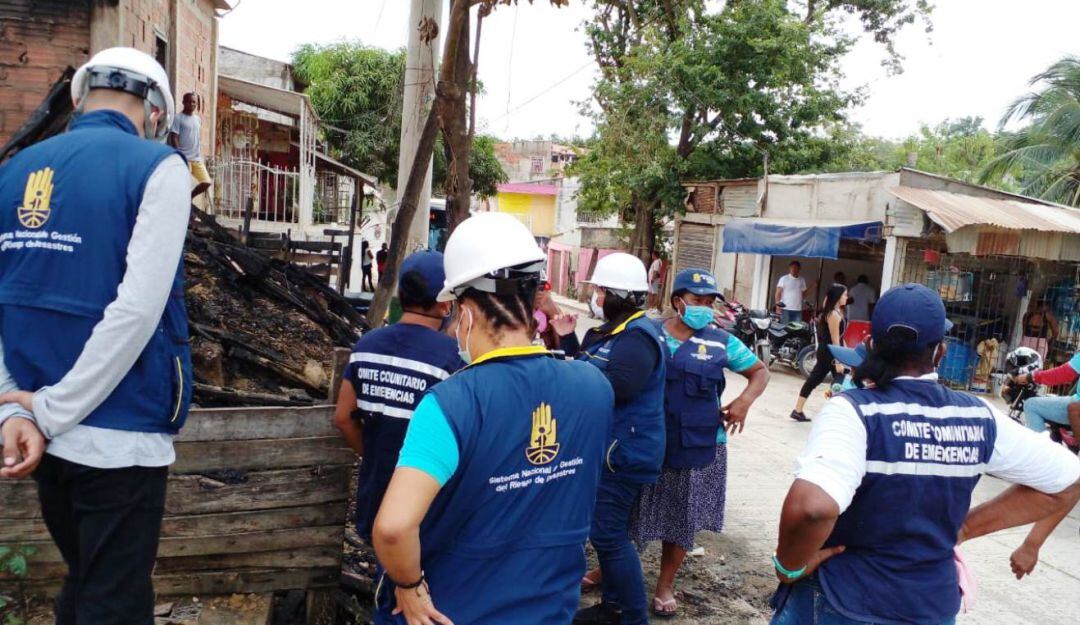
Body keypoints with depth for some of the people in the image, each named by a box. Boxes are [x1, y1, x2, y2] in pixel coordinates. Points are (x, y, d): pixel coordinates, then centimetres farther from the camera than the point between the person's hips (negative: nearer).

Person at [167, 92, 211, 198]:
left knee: (207, 182, -1)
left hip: (197, 158, 6)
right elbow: (174, 139, -11)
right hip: (184, 159, -6)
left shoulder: (198, 119, 15)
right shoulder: (178, 118, -6)